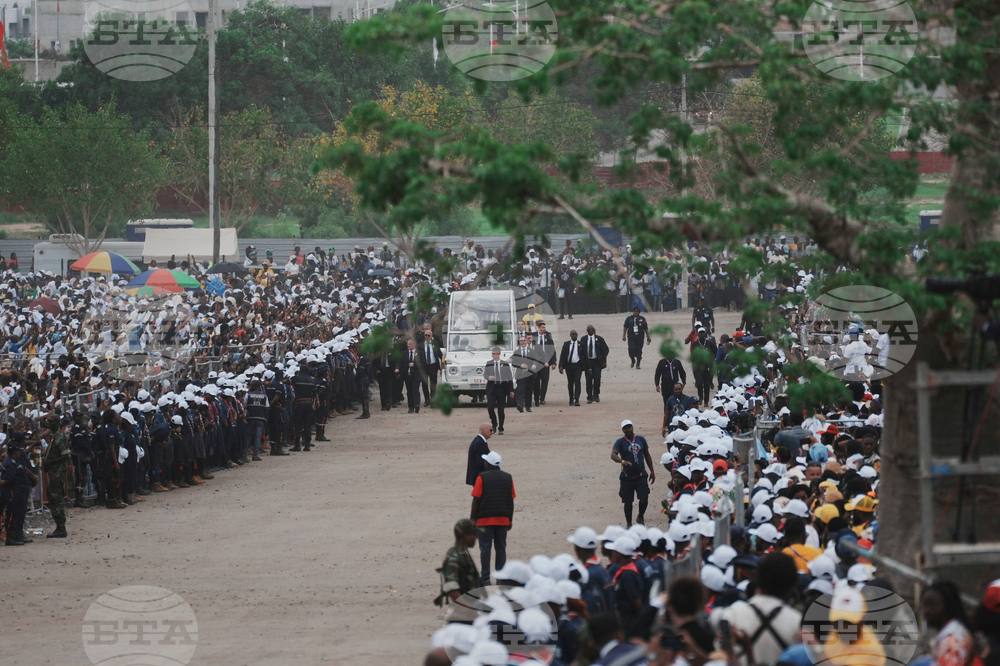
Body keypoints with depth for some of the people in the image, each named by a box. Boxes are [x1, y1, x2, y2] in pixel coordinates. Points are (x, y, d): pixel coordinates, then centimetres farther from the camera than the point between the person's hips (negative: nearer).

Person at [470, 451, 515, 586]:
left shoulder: (482, 478, -7)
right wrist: (510, 520, 14)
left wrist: (472, 518, 0)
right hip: (502, 519, 3)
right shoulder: (508, 478, 5)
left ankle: (485, 578, 0)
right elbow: (511, 501, 7)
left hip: (485, 519, -3)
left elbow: (476, 499, -9)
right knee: (501, 548, 8)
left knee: (485, 548, 2)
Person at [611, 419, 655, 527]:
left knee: (644, 499, -7)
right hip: (627, 477, -2)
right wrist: (622, 461, -40)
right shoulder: (620, 442, -3)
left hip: (641, 475, 2)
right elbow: (613, 455, -19)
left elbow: (647, 456, 16)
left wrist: (652, 471, 14)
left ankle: (640, 517, 19)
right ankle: (629, 524, 18)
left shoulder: (641, 439, 7)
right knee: (628, 502, 3)